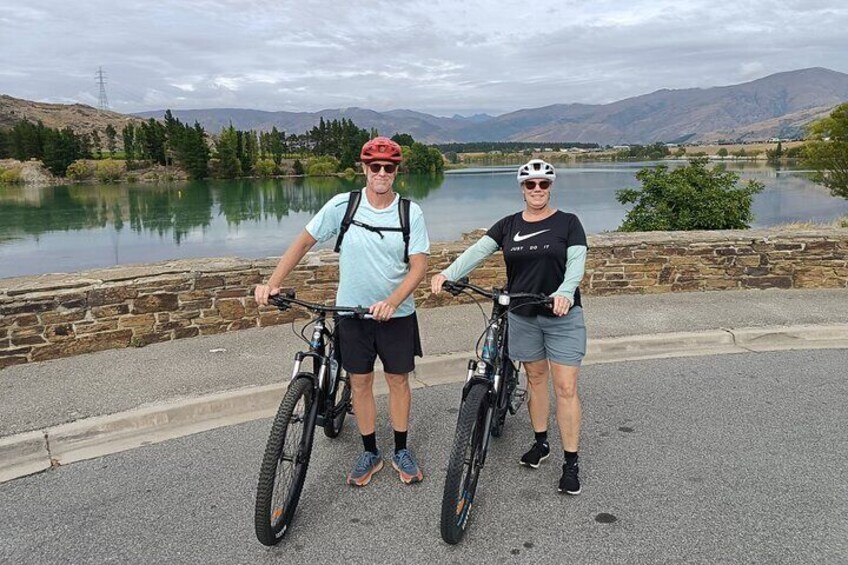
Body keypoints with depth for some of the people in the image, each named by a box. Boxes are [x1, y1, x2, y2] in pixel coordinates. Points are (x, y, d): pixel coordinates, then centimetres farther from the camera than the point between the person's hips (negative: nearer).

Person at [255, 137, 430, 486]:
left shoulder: (410, 212, -8)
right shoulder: (342, 205, -8)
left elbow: (419, 266, -11)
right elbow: (304, 242, -2)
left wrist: (391, 302, -27)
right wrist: (272, 283, -10)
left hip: (396, 314, 0)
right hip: (352, 312, 1)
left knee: (398, 380, 11)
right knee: (360, 382, 10)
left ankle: (401, 451, 29)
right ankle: (370, 453, 27)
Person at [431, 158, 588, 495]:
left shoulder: (567, 223, -3)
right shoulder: (508, 225, 5)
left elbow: (576, 263, -15)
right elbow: (477, 251, -8)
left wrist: (565, 292, -36)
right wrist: (447, 274, -25)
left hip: (562, 316, -3)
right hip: (522, 316, 3)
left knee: (566, 387, -2)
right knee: (535, 378, 15)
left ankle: (571, 462, 7)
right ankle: (541, 443, 32)